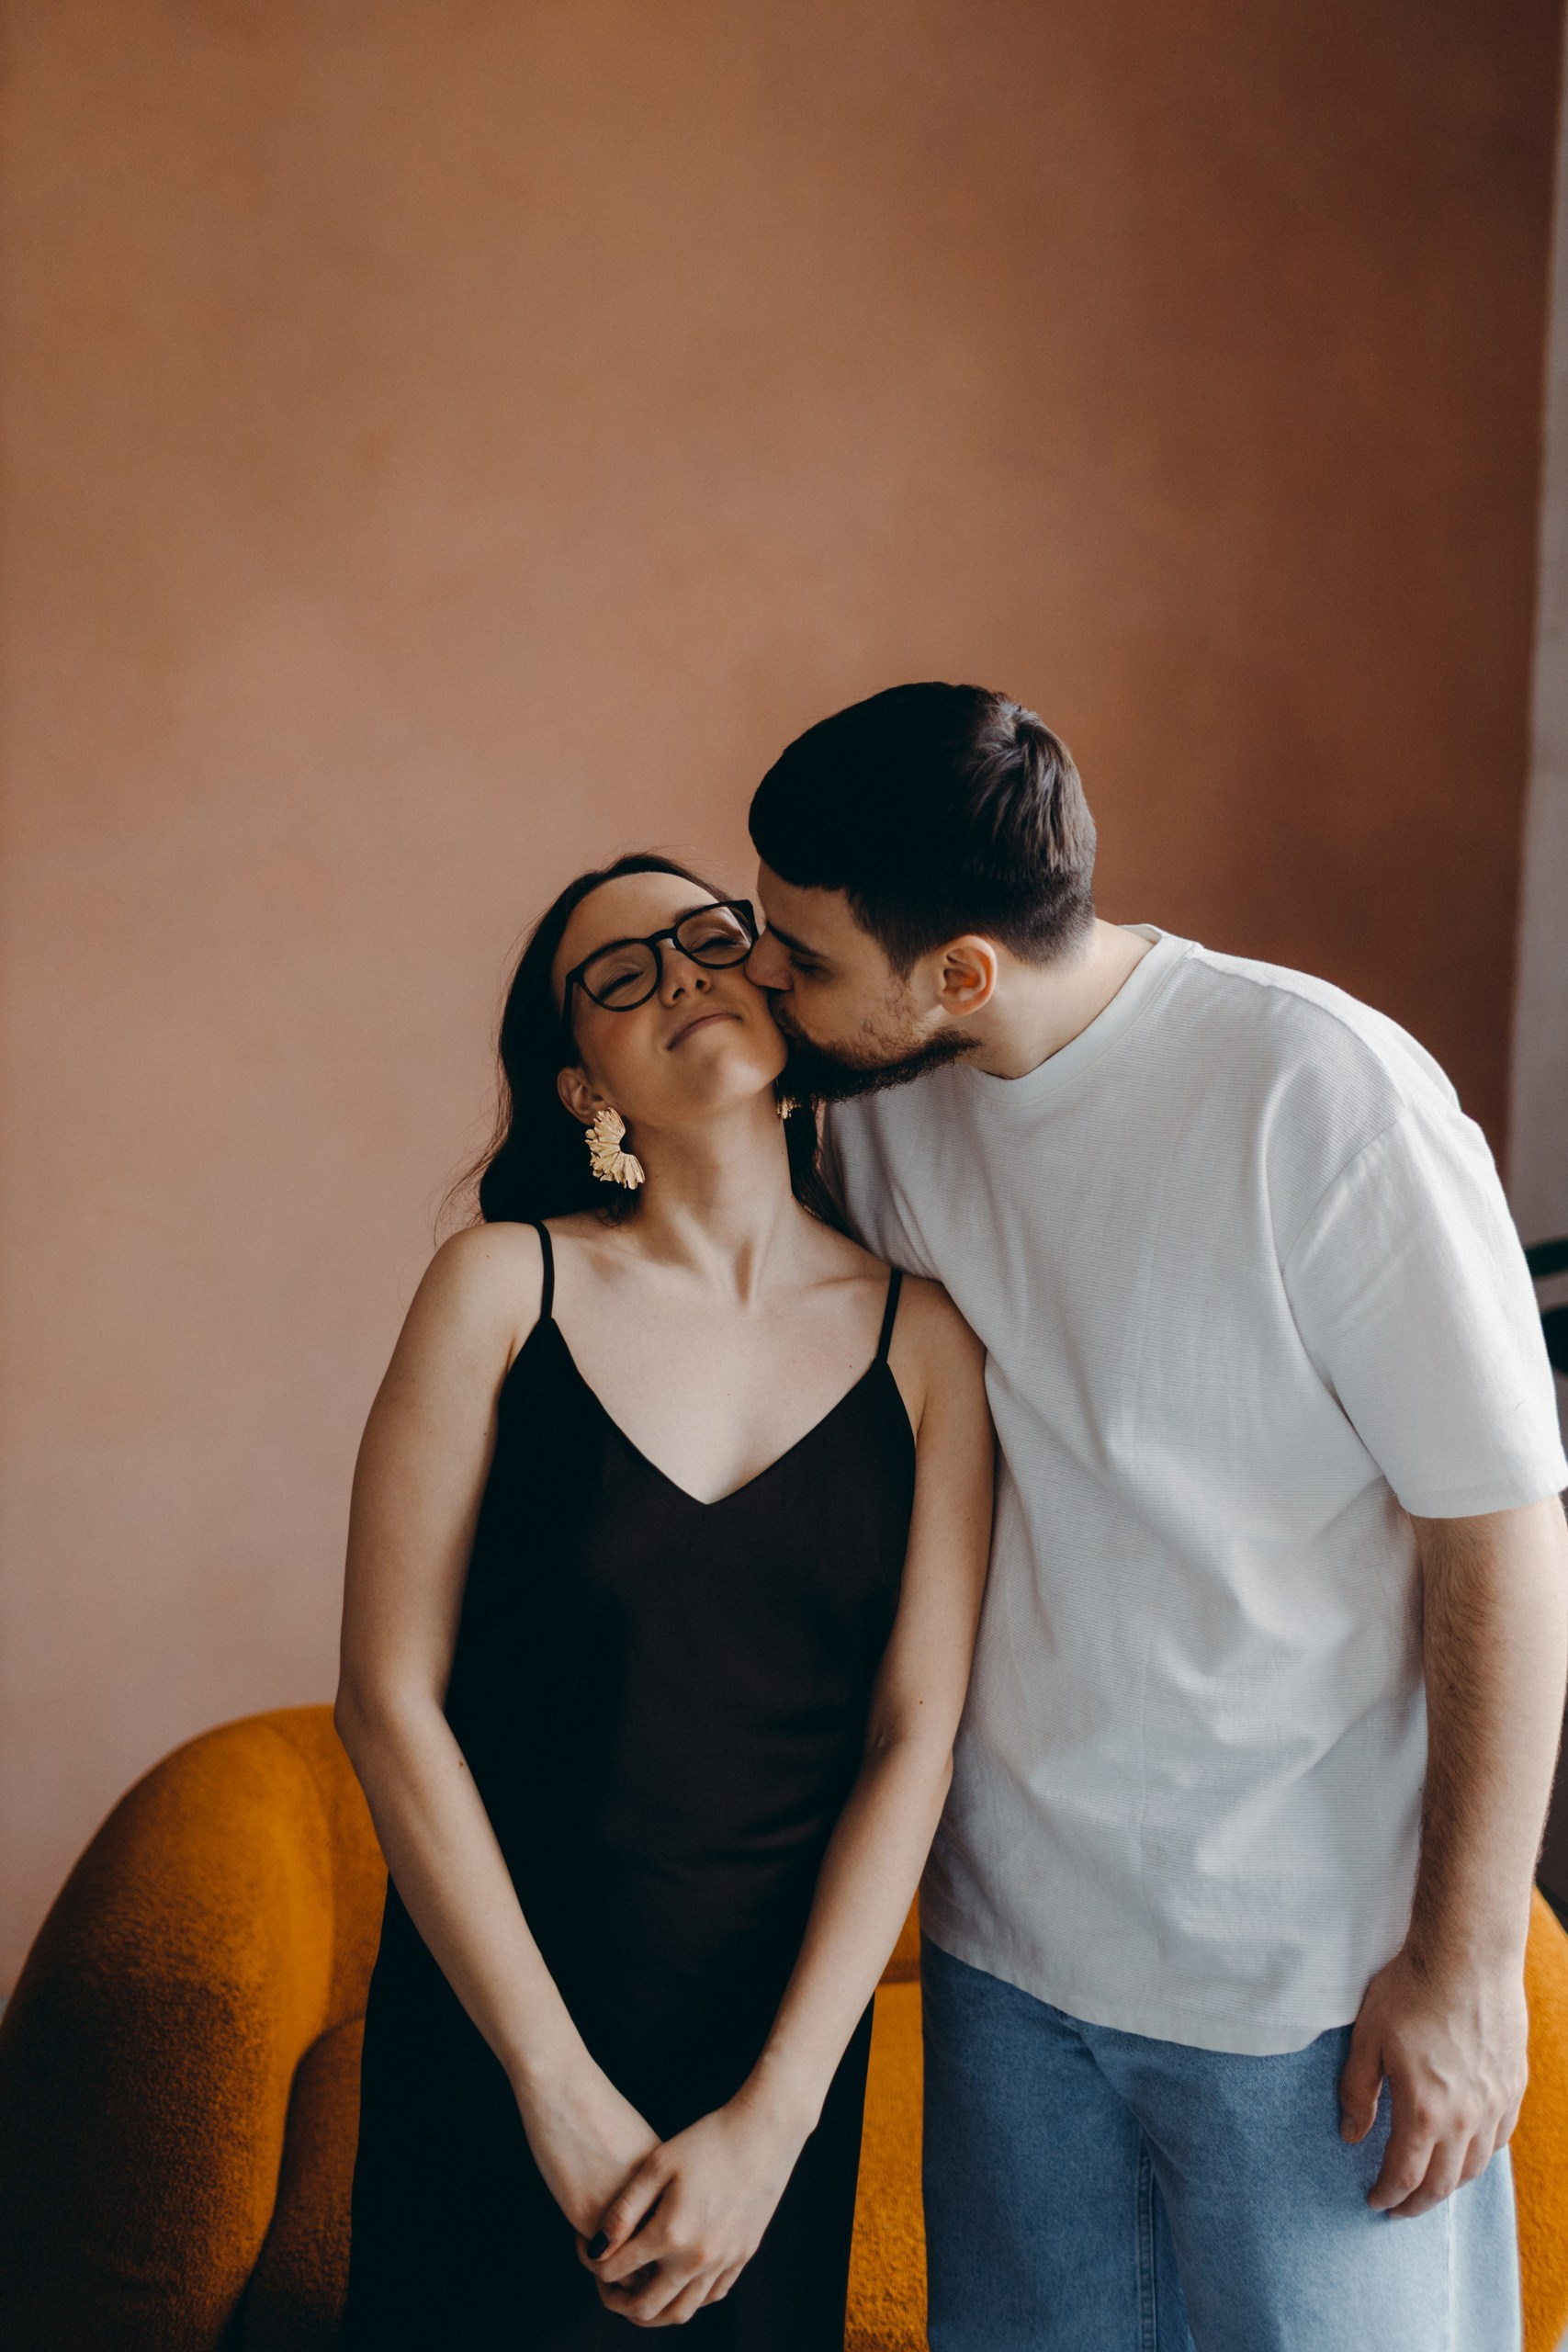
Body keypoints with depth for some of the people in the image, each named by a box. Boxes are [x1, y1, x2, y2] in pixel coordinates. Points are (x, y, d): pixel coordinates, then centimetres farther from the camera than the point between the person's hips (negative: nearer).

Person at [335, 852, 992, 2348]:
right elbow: (389, 1694, -11)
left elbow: (914, 1740, -7)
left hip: (784, 2039, 2)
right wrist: (560, 2083, -12)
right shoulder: (504, 1285, -9)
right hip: (493, 2022, -1)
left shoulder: (921, 1339, -5)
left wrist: (773, 2113, -11)